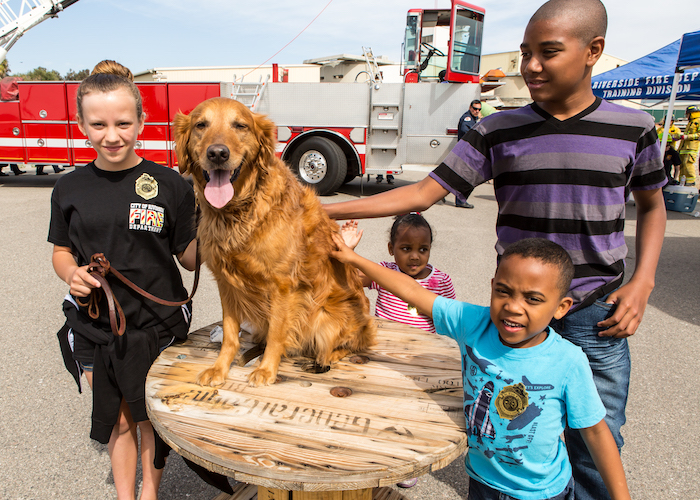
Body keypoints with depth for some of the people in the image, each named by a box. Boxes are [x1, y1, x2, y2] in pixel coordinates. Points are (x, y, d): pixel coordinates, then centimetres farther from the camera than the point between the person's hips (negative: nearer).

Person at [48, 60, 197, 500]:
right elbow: (62, 251, 10)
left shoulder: (170, 186, -10)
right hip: (94, 329, 2)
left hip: (157, 325, -2)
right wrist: (72, 273, -11)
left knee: (152, 418, 16)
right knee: (117, 419, 19)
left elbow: (190, 258, -8)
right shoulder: (70, 190, -1)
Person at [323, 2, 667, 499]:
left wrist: (642, 282, -3)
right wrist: (327, 210, -15)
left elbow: (652, 205, 12)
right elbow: (422, 193, -9)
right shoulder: (498, 132, -6)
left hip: (597, 314, 1)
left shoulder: (632, 128, -3)